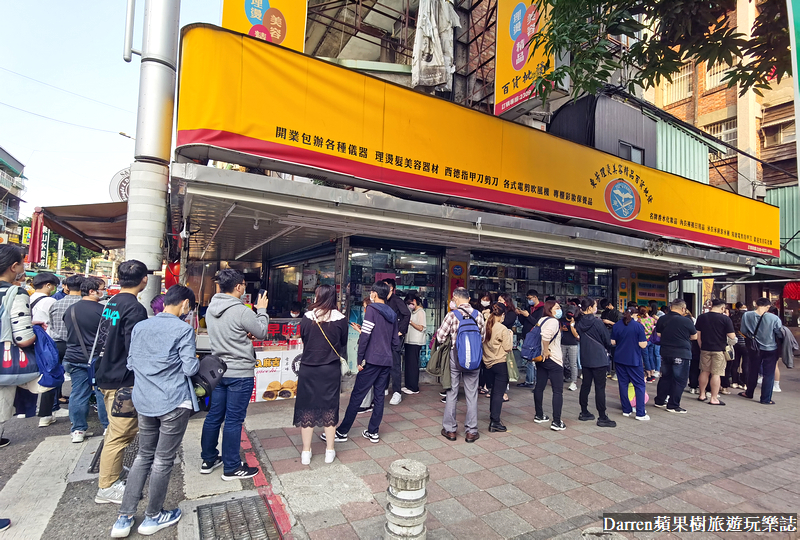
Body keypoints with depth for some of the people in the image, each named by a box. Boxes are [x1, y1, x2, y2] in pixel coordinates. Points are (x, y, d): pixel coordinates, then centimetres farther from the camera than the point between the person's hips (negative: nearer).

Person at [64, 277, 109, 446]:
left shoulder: (70, 309, 5)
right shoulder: (102, 310, -15)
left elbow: (68, 331, 18)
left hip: (74, 357, 5)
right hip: (97, 358, -5)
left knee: (78, 393, 11)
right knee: (102, 392, 5)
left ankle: (78, 430, 17)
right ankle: (108, 426, 15)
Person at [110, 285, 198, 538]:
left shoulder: (139, 327, 5)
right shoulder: (183, 329, -14)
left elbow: (131, 364, 10)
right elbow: (190, 368, -14)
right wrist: (197, 361, 7)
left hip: (144, 402, 6)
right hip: (173, 403, -6)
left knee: (143, 456, 20)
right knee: (163, 460, 9)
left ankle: (124, 518, 23)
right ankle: (153, 517, 24)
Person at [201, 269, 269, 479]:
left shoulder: (211, 308, 2)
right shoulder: (241, 311, -22)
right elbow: (262, 332, -8)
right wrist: (262, 310, 2)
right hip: (240, 373, -8)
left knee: (214, 415, 17)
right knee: (234, 420, 3)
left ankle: (208, 459, 32)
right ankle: (232, 468, 15)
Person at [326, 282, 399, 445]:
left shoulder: (372, 309, -8)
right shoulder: (392, 314, 12)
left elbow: (365, 335, -15)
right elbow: (396, 341, 15)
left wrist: (360, 359, -10)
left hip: (372, 359, -7)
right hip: (387, 361, 7)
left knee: (357, 395, -1)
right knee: (379, 396, 11)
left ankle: (342, 432, 6)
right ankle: (373, 432, 18)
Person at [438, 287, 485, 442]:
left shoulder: (452, 315, -12)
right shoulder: (478, 314, -3)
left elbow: (440, 337, -10)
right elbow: (483, 337, 6)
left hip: (455, 356, -2)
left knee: (451, 393, 10)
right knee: (472, 394, 11)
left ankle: (450, 429, 18)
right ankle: (471, 431, 18)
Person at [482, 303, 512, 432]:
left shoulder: (486, 326, 0)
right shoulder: (502, 329, -15)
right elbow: (508, 347, -11)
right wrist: (510, 335, 3)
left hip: (488, 362, 6)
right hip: (500, 363, -6)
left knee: (494, 391, 21)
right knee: (499, 393, -2)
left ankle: (492, 416, 33)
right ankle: (495, 422, -1)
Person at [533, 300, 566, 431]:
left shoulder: (541, 320, 11)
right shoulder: (553, 321, -15)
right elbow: (546, 335, -34)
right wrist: (546, 350, -22)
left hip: (540, 359, 9)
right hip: (553, 359, -8)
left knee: (539, 387, 14)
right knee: (558, 391, -2)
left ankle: (539, 416, 26)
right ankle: (556, 422, -2)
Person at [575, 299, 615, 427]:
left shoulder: (579, 323, 1)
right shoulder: (597, 322, -15)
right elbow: (607, 341, -7)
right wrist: (606, 349, 15)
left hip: (585, 358, 6)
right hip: (599, 359, -6)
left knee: (585, 385, 13)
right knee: (600, 387, -1)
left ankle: (584, 413, 22)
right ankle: (602, 418, 3)